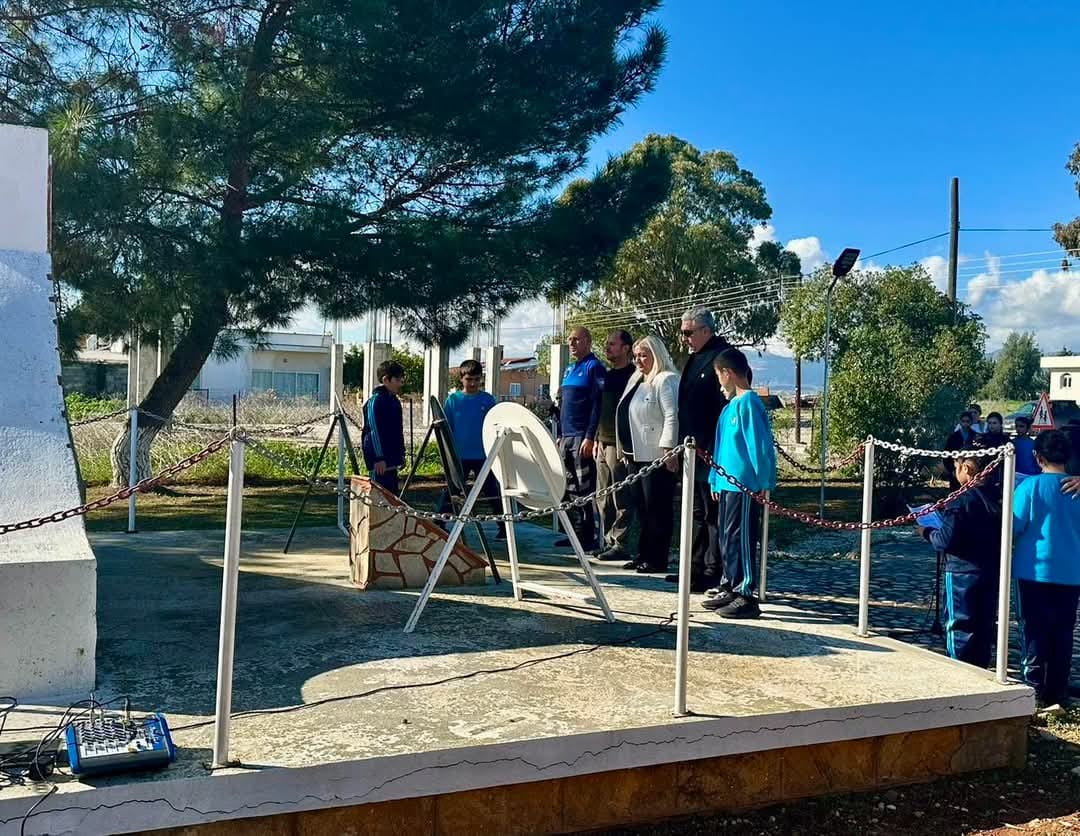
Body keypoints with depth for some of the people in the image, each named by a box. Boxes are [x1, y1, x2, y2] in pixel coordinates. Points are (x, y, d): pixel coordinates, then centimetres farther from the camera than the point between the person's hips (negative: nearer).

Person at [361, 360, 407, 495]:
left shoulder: (394, 400, 16)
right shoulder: (376, 400, -13)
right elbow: (374, 430, -18)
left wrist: (401, 454, 21)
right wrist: (379, 458, -22)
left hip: (391, 459, 9)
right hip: (379, 462, -9)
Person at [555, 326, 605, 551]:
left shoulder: (594, 367, -6)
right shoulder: (570, 369, 19)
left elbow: (597, 404, -13)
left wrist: (590, 437, -19)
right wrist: (560, 435, 18)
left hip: (582, 438, -8)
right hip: (566, 437, 8)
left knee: (584, 489, -6)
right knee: (569, 488, 9)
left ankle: (588, 537, -3)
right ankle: (576, 533, 15)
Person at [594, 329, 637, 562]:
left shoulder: (632, 375, -8)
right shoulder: (607, 375, 17)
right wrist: (597, 439, 17)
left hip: (620, 445, -8)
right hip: (603, 443, 9)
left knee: (621, 500, -5)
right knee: (603, 499, 10)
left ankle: (619, 544, 0)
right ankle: (609, 542, 17)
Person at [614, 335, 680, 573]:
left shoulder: (666, 380, -9)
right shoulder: (636, 380, 19)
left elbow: (672, 417, -17)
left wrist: (668, 450, -23)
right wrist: (624, 449, 21)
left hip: (656, 456, -9)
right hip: (636, 455, 9)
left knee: (657, 508, -3)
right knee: (642, 507, 13)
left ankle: (657, 560, 2)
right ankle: (644, 556, 19)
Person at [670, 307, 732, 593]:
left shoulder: (722, 356, -14)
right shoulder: (695, 358, 17)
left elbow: (727, 405, -20)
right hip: (693, 451, 10)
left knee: (712, 514, -3)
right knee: (698, 513, 17)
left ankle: (713, 573, 3)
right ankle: (696, 567, 26)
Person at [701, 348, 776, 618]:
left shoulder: (748, 402, -13)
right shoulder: (730, 405, 13)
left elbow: (759, 444, -15)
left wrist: (762, 483, -16)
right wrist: (715, 479, 17)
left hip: (744, 484, -9)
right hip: (728, 482, 9)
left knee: (740, 538, -5)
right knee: (727, 537, 14)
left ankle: (746, 596, 1)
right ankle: (730, 588, 24)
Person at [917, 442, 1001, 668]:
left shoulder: (960, 499, -17)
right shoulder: (997, 496, 3)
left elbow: (946, 540, -21)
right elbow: (1002, 534, 13)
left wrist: (926, 533, 0)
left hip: (963, 572, -7)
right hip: (992, 571, 7)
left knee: (959, 626, 2)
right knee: (984, 625, 15)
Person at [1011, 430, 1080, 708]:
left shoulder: (1031, 485, -11)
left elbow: (1014, 527, -10)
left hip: (1035, 570, -3)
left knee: (1034, 632, 4)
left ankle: (1034, 690, 4)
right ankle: (1057, 693, 16)